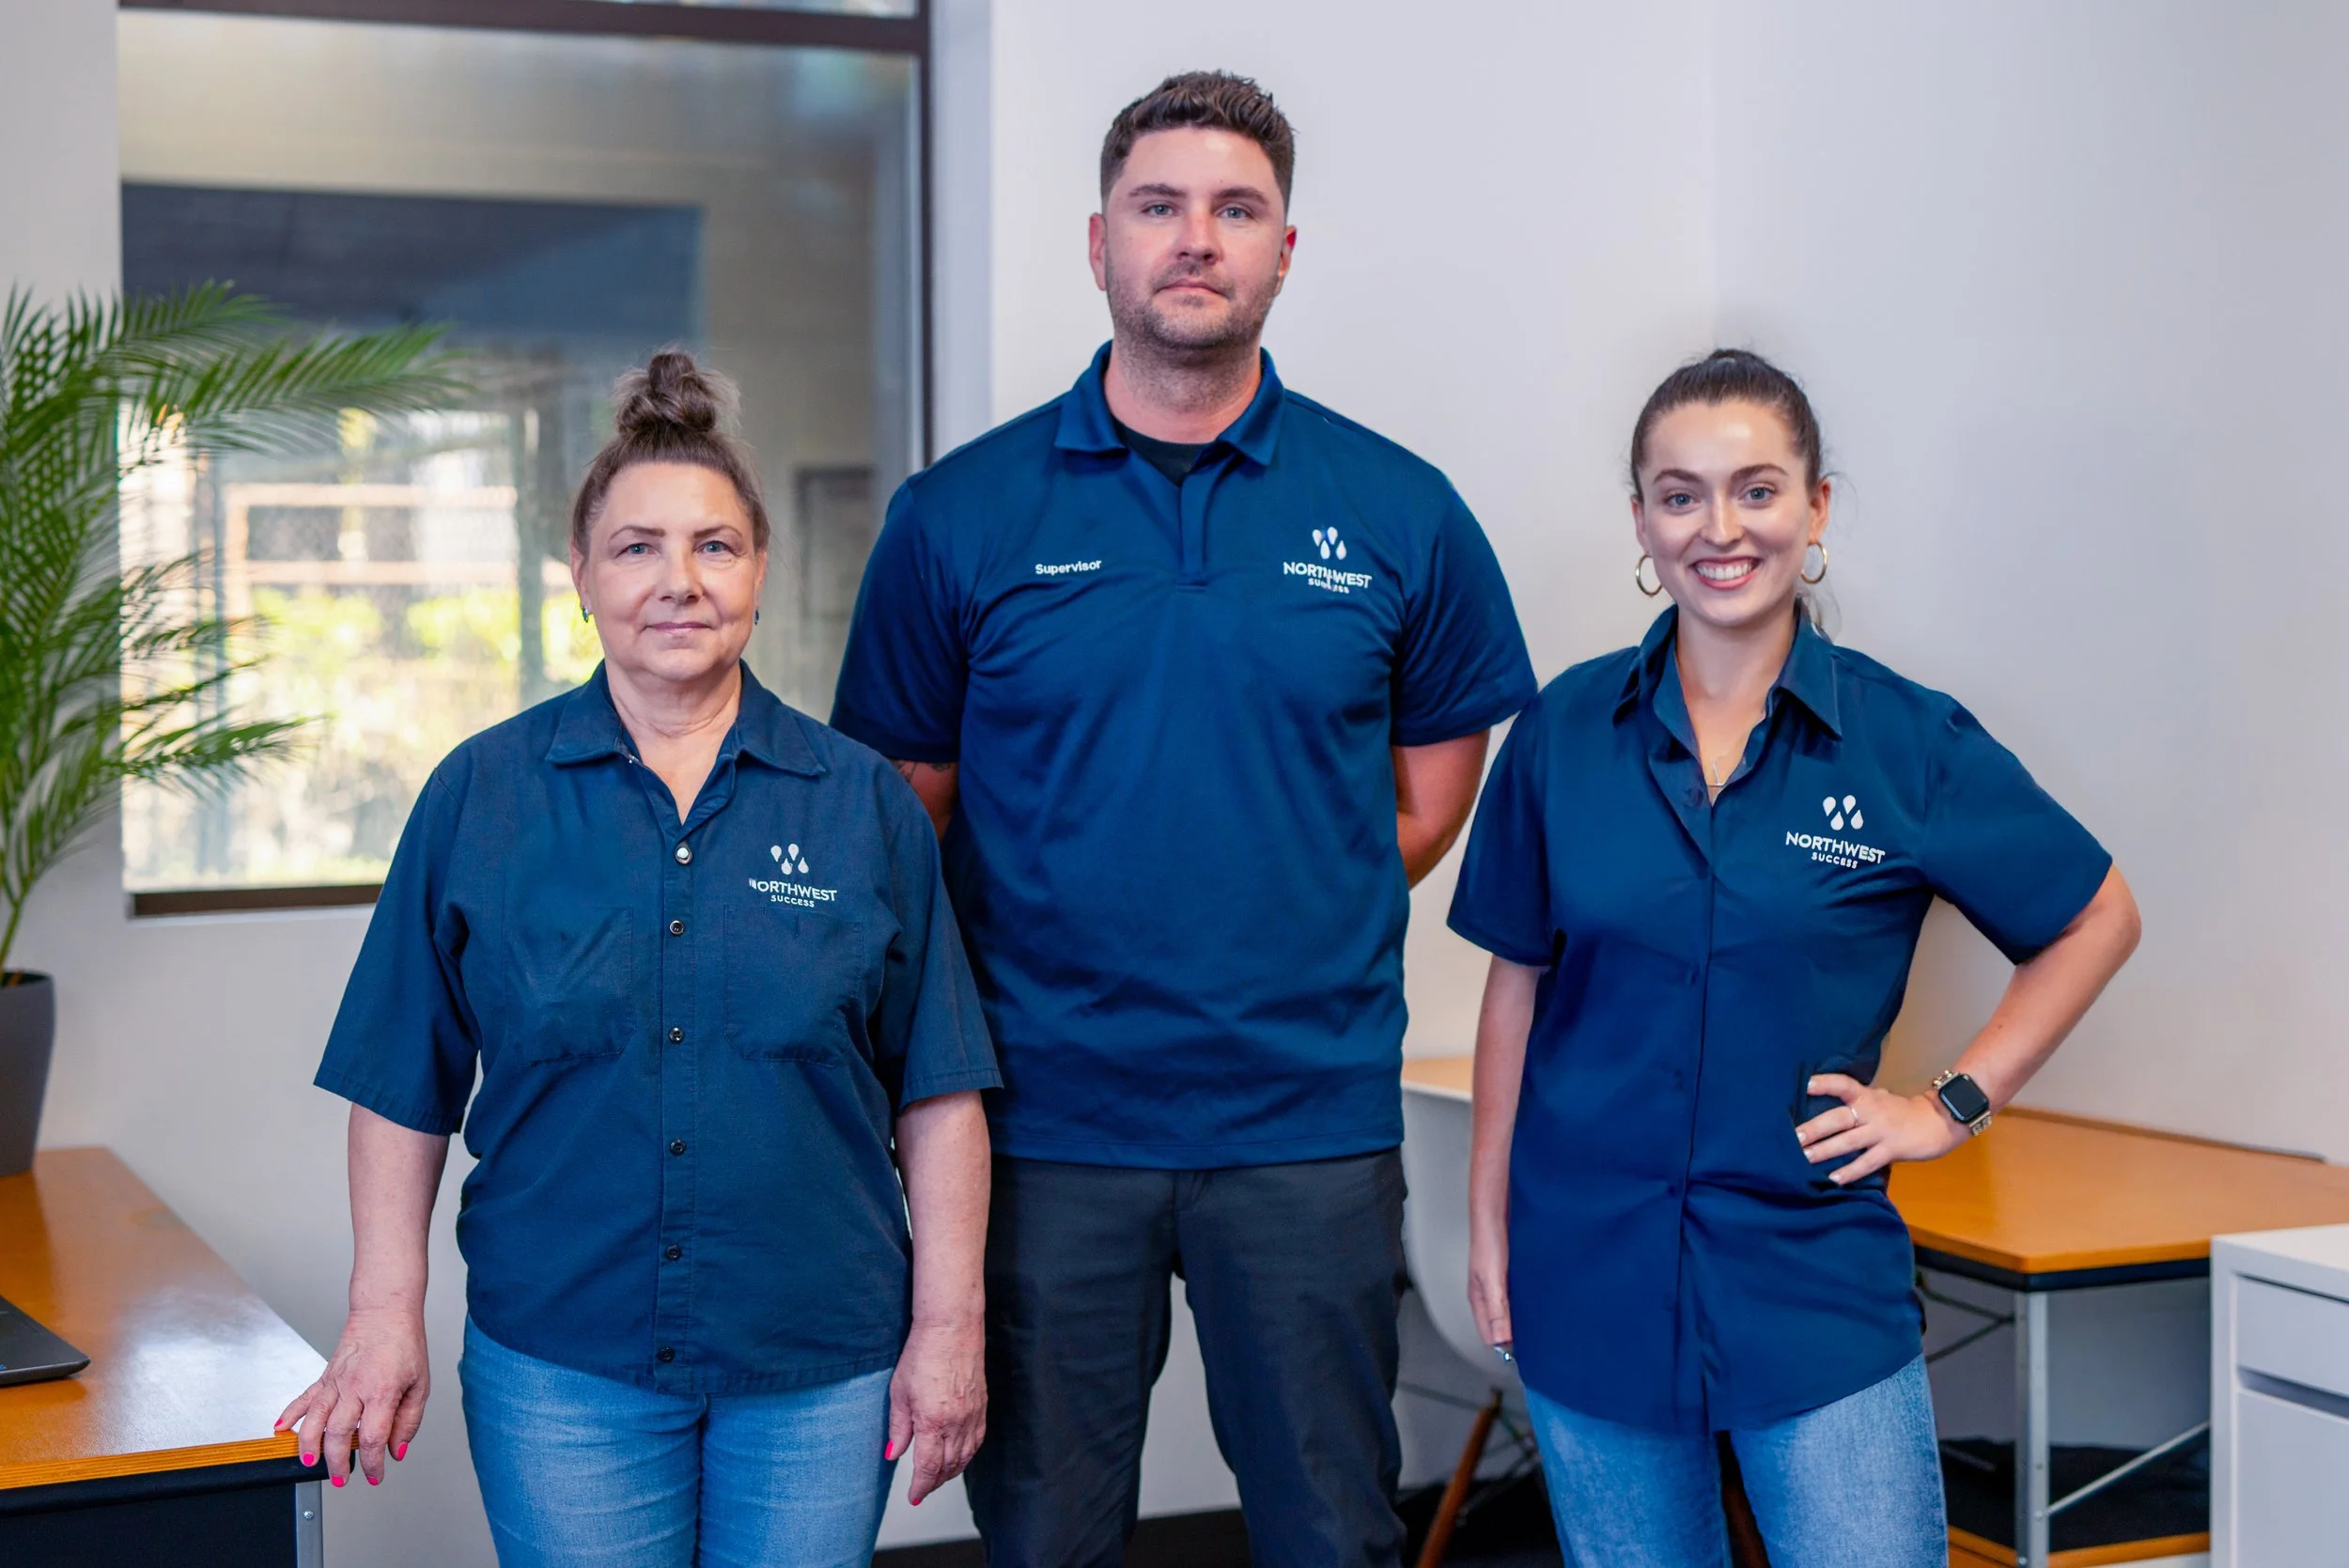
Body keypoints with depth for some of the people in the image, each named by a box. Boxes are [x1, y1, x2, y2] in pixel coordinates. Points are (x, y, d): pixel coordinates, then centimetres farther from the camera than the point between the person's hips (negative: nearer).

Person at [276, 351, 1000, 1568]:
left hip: (821, 1367, 1)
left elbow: (939, 1097, 2)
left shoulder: (863, 803, 1)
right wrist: (384, 1320, -2)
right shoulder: (481, 795, 1)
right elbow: (402, 1091, 3)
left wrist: (949, 1328, -2)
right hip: (560, 1363, 0)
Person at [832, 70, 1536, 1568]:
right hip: (1046, 1119, 0)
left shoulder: (1400, 513, 1)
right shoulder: (962, 514, 0)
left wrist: (1294, 935, 3)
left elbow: (1433, 795, 11)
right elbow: (906, 810, 4)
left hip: (1312, 1120, 0)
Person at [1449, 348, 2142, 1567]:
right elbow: (1516, 982, 7)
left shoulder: (1908, 741, -5)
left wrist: (1954, 1104, -1)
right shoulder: (1565, 732, 0)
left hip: (1816, 1285, -1)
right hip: (1591, 1275, 2)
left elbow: (2096, 921, 6)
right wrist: (1488, 1222, 5)